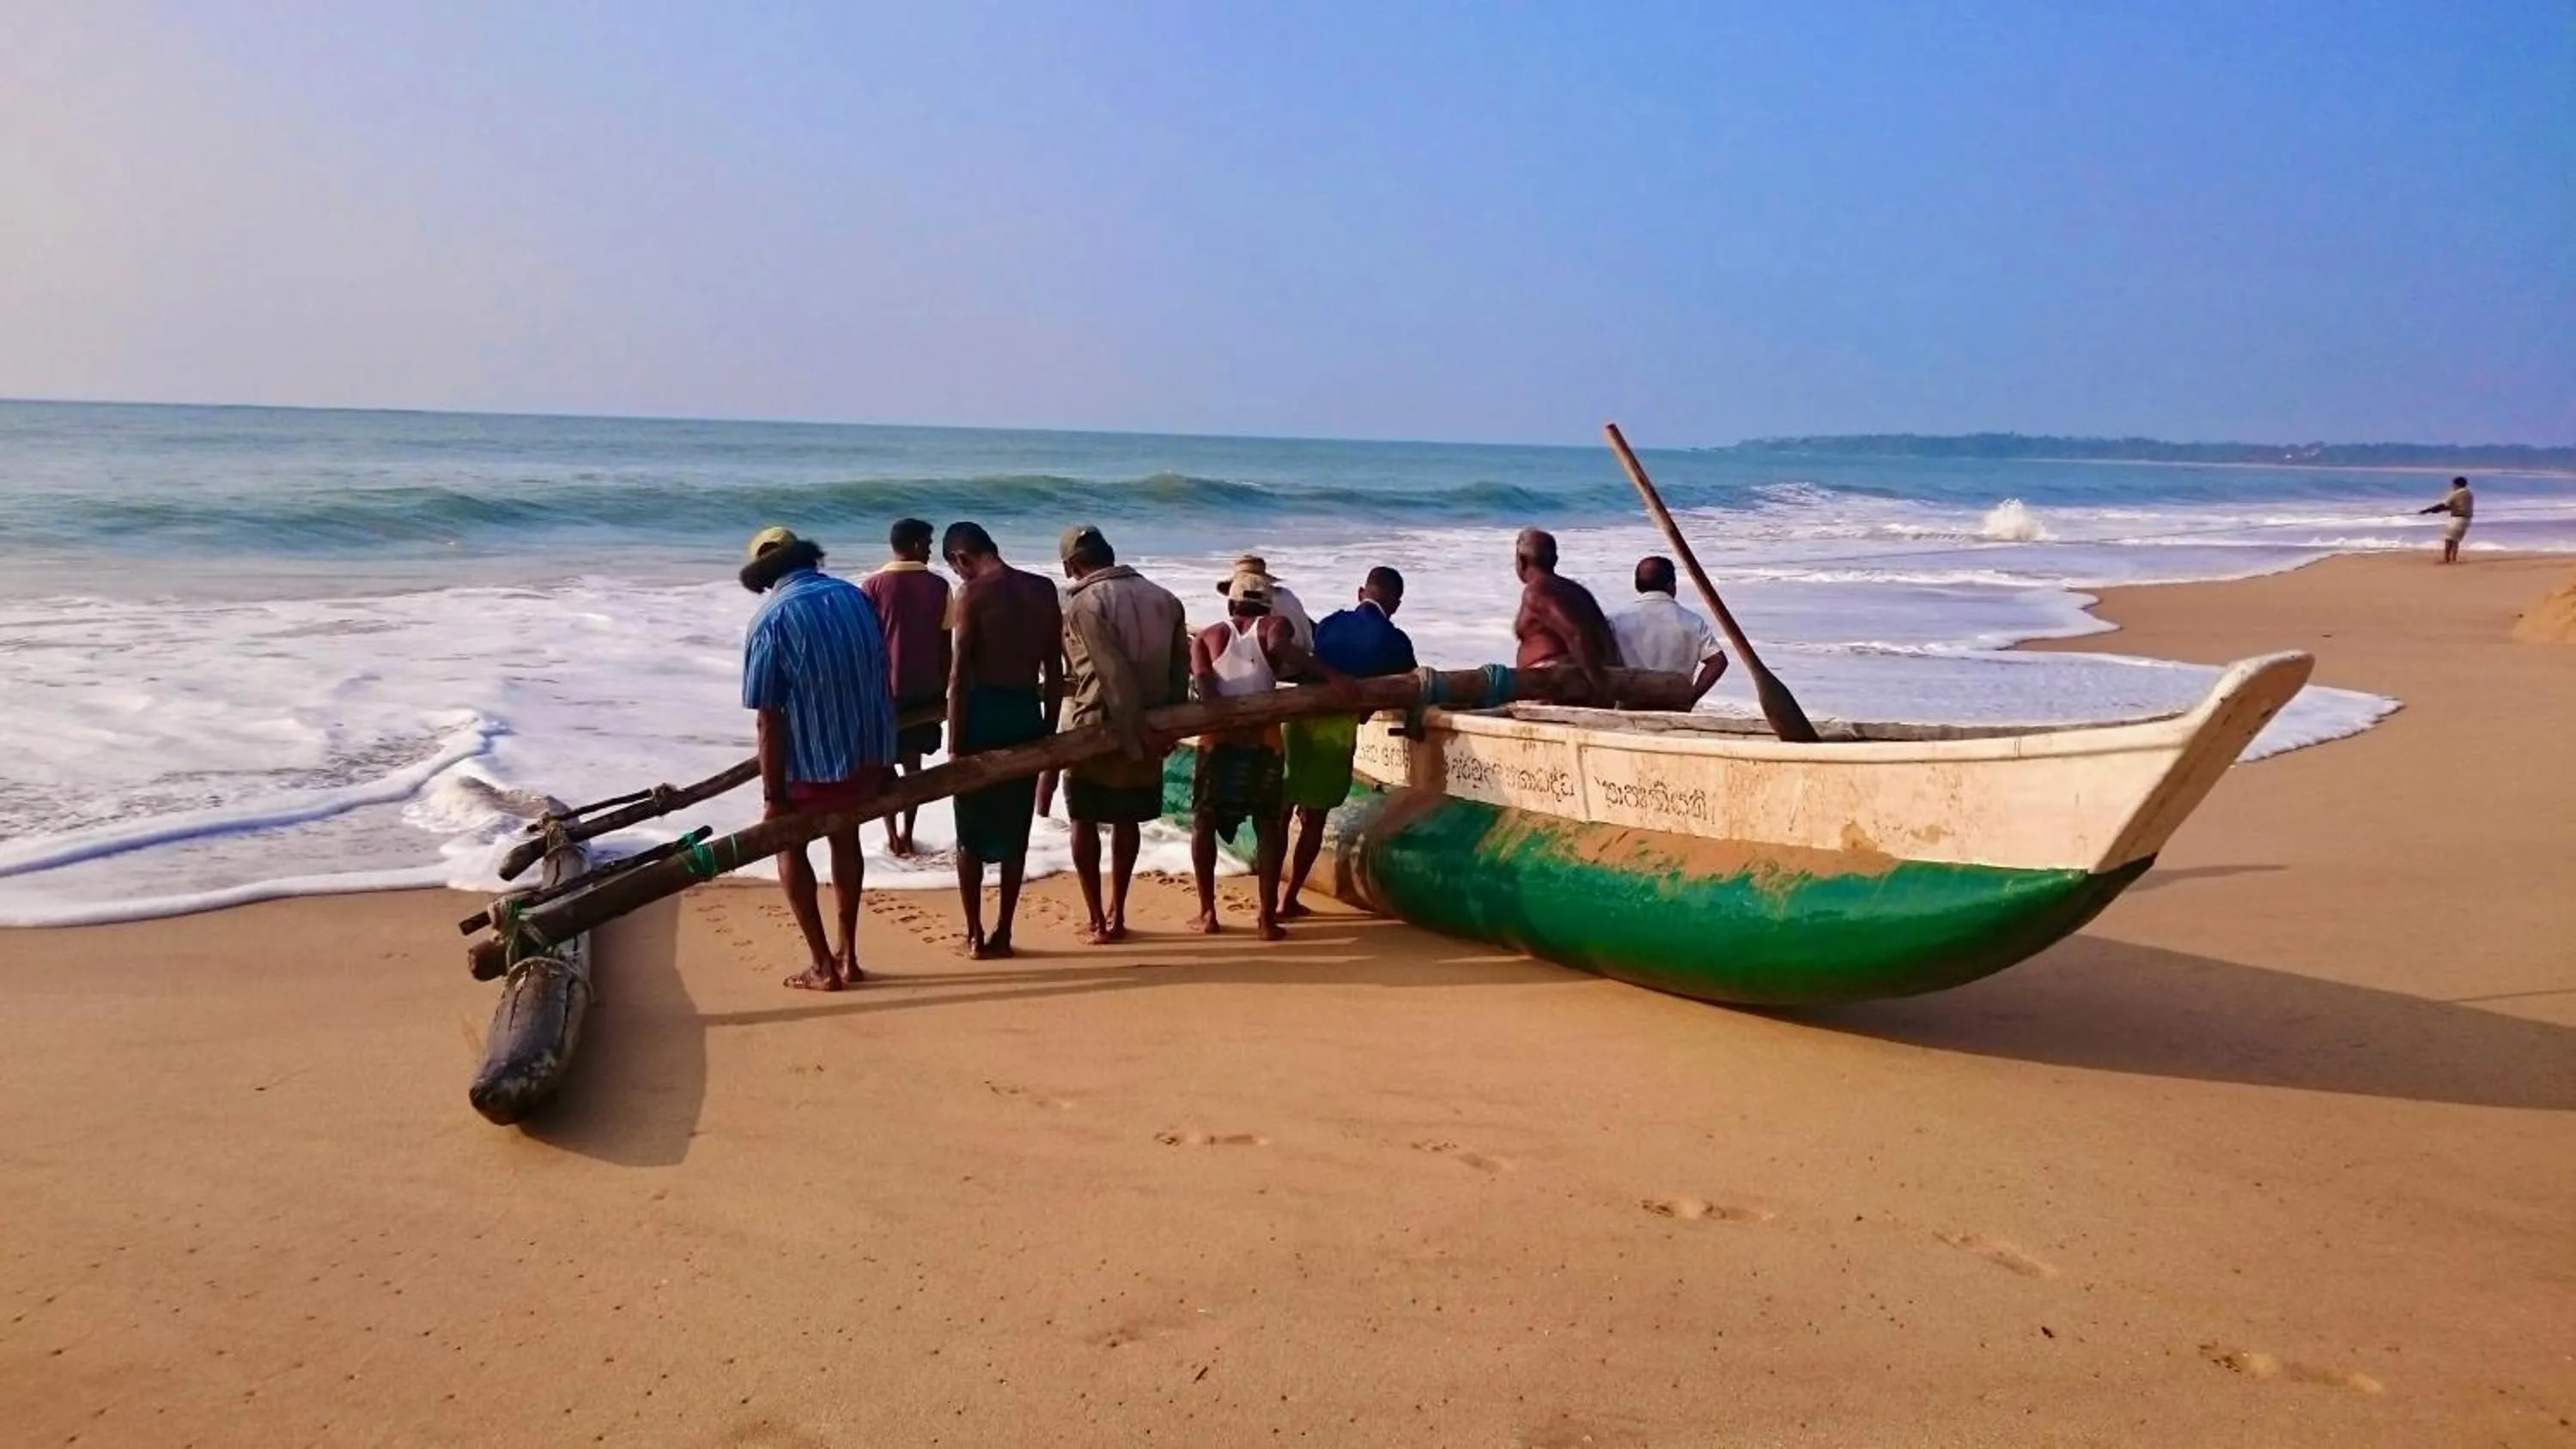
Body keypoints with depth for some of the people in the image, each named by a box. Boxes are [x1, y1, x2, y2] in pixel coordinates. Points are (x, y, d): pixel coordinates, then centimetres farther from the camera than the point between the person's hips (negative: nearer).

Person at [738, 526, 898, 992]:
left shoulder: (770, 621, -12)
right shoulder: (856, 597, 4)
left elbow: (770, 719, -14)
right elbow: (881, 678, 9)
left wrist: (773, 795, -8)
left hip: (811, 761, -5)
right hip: (869, 753, 5)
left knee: (790, 844, 16)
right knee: (845, 839, 25)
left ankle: (823, 966, 14)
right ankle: (847, 956, 30)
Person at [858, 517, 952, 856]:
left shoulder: (873, 585, -8)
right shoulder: (938, 586, -4)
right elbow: (945, 644, -1)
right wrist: (944, 688, 10)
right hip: (925, 688, 1)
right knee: (912, 763, 13)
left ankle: (892, 836, 12)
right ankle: (907, 834, 15)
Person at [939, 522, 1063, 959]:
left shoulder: (973, 593, -10)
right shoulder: (1043, 590, 6)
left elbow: (960, 673, -13)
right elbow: (1055, 671, 8)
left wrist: (955, 742, -10)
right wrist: (1049, 729, 15)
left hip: (984, 711, -5)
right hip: (1027, 714, 5)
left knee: (972, 831, 8)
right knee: (1015, 830, 12)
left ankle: (975, 935, 10)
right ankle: (1002, 933, 16)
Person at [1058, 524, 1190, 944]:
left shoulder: (1085, 603, -12)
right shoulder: (1165, 599, 5)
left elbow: (1113, 673, -20)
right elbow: (1180, 669, 5)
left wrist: (1136, 732, -19)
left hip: (1096, 727, -5)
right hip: (1150, 730, 5)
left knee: (1085, 822, 9)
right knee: (1126, 820, 18)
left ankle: (1097, 921, 10)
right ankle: (1116, 915, 22)